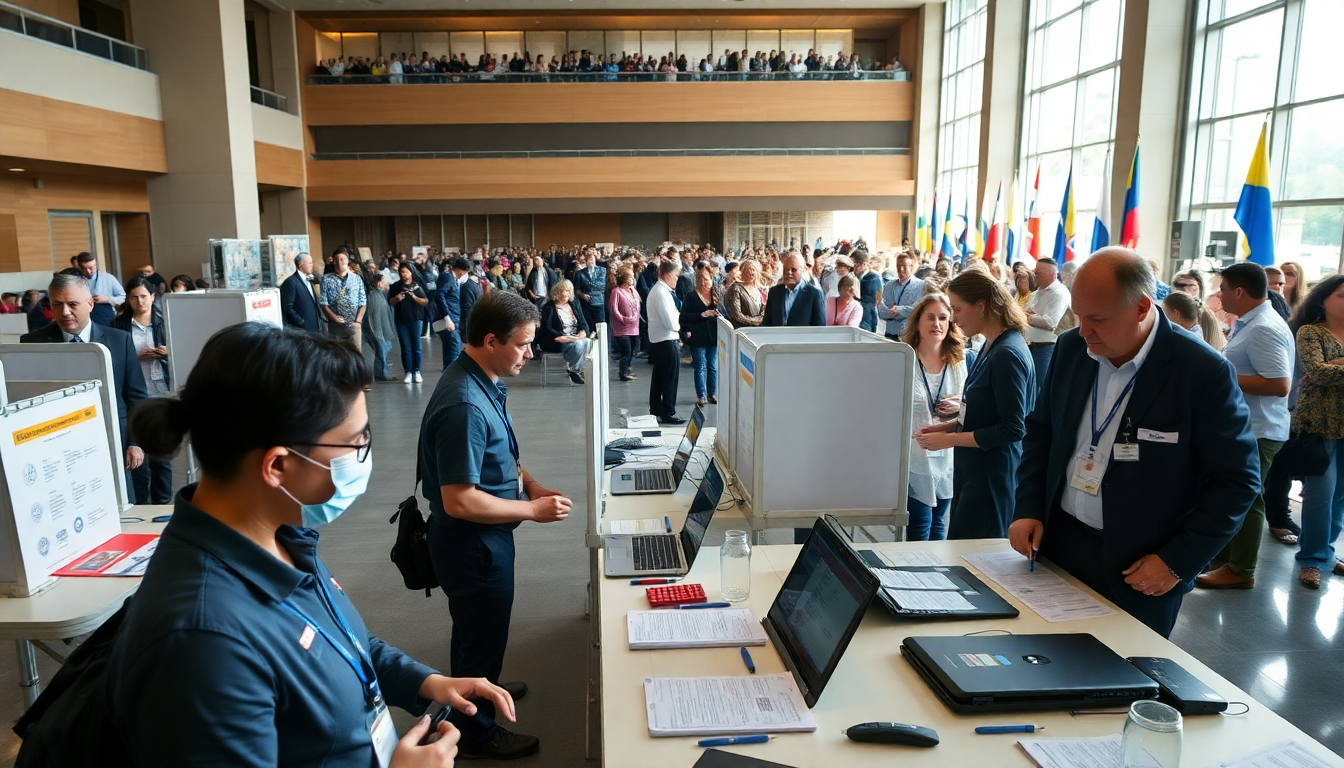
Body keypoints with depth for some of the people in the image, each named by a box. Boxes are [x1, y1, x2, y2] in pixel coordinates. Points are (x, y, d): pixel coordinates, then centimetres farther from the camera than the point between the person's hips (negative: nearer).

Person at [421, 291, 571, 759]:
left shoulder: (482, 381, -2)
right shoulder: (465, 405, -32)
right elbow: (459, 501, -30)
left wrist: (529, 483, 0)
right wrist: (533, 510, -21)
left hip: (480, 539, 9)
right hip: (472, 542, -9)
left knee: (475, 628, 30)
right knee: (482, 634, 12)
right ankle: (476, 732, 35)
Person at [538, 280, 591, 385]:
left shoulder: (573, 307, 18)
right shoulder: (549, 308, 0)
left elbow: (584, 324, 14)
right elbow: (546, 329, -11)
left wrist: (583, 332, -10)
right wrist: (561, 336, -23)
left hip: (575, 338, 6)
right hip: (555, 341, -6)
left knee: (587, 341, -27)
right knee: (578, 344, -32)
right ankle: (573, 371, -15)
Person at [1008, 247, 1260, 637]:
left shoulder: (1204, 372, -16)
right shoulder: (1071, 349, -1)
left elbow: (1237, 480, -10)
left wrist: (1178, 562, -14)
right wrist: (1029, 509, 0)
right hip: (1058, 544, 4)